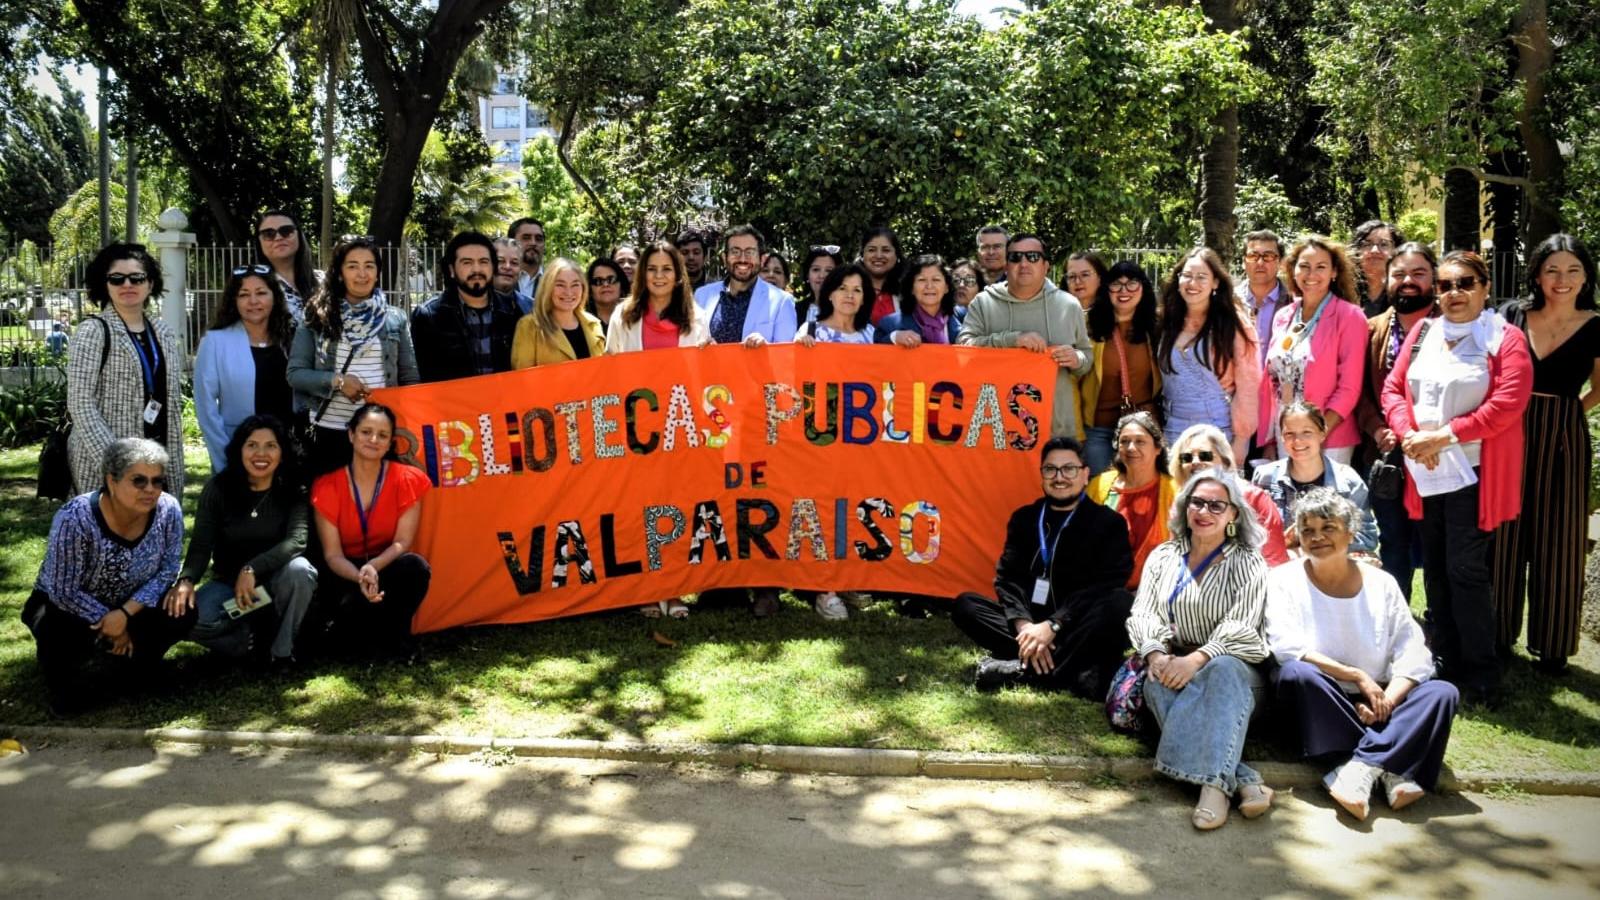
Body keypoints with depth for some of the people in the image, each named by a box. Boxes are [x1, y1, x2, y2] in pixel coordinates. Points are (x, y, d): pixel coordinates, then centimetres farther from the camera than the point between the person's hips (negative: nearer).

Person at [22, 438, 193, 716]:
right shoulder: (74, 518, -31)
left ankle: (138, 667, 2)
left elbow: (168, 569, -12)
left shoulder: (168, 510, -20)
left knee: (181, 614, -25)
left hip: (132, 605, 4)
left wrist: (126, 613, -26)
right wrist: (110, 624, -18)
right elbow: (63, 592, -24)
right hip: (66, 606, -4)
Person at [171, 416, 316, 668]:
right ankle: (247, 633, 2)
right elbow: (201, 545, -12)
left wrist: (252, 569, -38)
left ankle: (282, 647, -11)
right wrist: (186, 580, -32)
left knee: (298, 569, -35)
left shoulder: (294, 491, -10)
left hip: (276, 581, -1)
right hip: (229, 583, 1)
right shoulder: (218, 488, -7)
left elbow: (297, 540, -25)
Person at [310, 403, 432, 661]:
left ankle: (396, 635, -8)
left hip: (387, 567, 1)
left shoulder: (406, 479, -10)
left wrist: (373, 568, -33)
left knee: (415, 566, -33)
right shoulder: (328, 487, -11)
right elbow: (333, 555, -12)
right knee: (353, 606, -35)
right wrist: (360, 577, -33)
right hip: (346, 573, -1)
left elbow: (402, 542, -12)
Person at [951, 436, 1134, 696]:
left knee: (1121, 601, -32)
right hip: (1031, 622, 3)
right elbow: (1008, 577, 0)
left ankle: (1019, 670, -33)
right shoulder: (1024, 518, 11)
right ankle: (1075, 671, -34)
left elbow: (1104, 586, -12)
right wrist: (1024, 625, -20)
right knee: (965, 605, -18)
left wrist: (1052, 626, -24)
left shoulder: (1109, 523, 1)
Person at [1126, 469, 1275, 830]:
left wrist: (1195, 660, -26)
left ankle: (1213, 783, -47)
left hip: (1231, 667, -2)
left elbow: (1240, 628, -9)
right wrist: (1156, 654, -16)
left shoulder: (1248, 564, 6)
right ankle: (1242, 779, -43)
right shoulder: (1163, 557, 17)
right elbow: (1142, 614, 7)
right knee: (1158, 684, -34)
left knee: (1223, 670, -39)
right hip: (1172, 666, 2)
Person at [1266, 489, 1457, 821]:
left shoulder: (1381, 583, 7)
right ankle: (1390, 768, -32)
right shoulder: (1285, 580, 0)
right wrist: (1358, 677, -19)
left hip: (1374, 704, 3)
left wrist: (1387, 701, -19)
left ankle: (1361, 766, -34)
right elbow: (1287, 648, -14)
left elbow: (1413, 652, -1)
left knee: (1444, 692, -20)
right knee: (1298, 673, -34)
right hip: (1318, 709, -3)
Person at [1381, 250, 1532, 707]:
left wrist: (1443, 436, -17)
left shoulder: (1505, 339, -4)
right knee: (1435, 568, 11)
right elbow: (1393, 388, 7)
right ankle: (1444, 663, 23)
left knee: (1466, 570, -6)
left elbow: (1507, 404, -15)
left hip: (1474, 473, -5)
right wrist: (1409, 434, -10)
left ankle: (1480, 676, 6)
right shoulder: (1421, 333, 11)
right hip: (1425, 472, 5)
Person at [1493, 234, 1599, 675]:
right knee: (1504, 538, 7)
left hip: (1564, 444, 0)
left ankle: (1553, 646, 20)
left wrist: (1563, 414, 6)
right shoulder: (1512, 317, -2)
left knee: (1557, 542, 6)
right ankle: (1498, 635, 22)